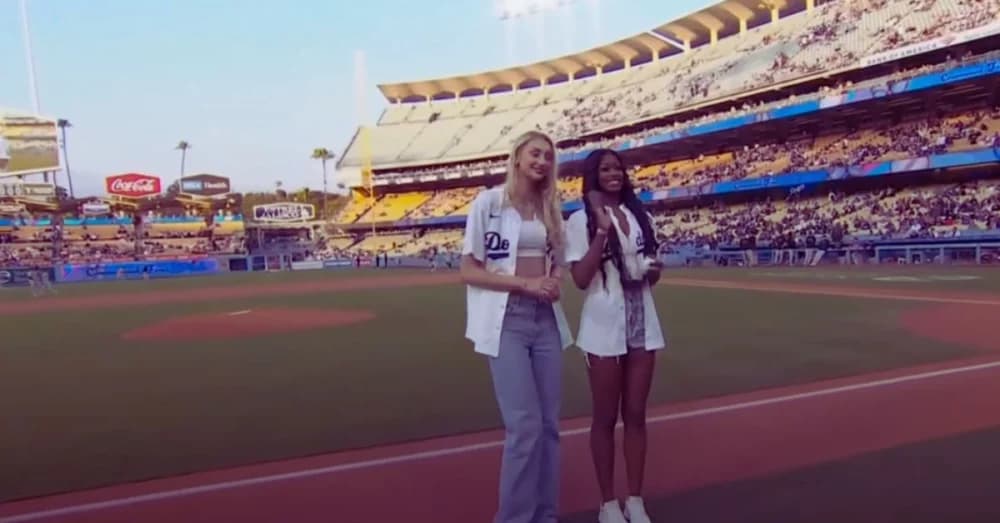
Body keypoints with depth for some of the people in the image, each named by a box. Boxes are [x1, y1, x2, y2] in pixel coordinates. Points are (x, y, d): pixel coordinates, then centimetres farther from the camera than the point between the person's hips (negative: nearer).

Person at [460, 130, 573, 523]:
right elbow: (468, 271, -8)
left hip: (546, 318, 6)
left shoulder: (550, 207, 13)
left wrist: (554, 282, -4)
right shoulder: (488, 202, -5)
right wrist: (524, 284, -16)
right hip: (506, 320, -6)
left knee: (549, 424, 8)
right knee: (525, 424, -9)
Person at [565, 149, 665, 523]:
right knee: (606, 418, 4)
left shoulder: (640, 216, 12)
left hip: (642, 324, 5)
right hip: (604, 327, -5)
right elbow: (581, 279, -15)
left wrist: (654, 271, -4)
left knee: (636, 415, 10)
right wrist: (603, 229, -18)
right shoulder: (581, 220, -5)